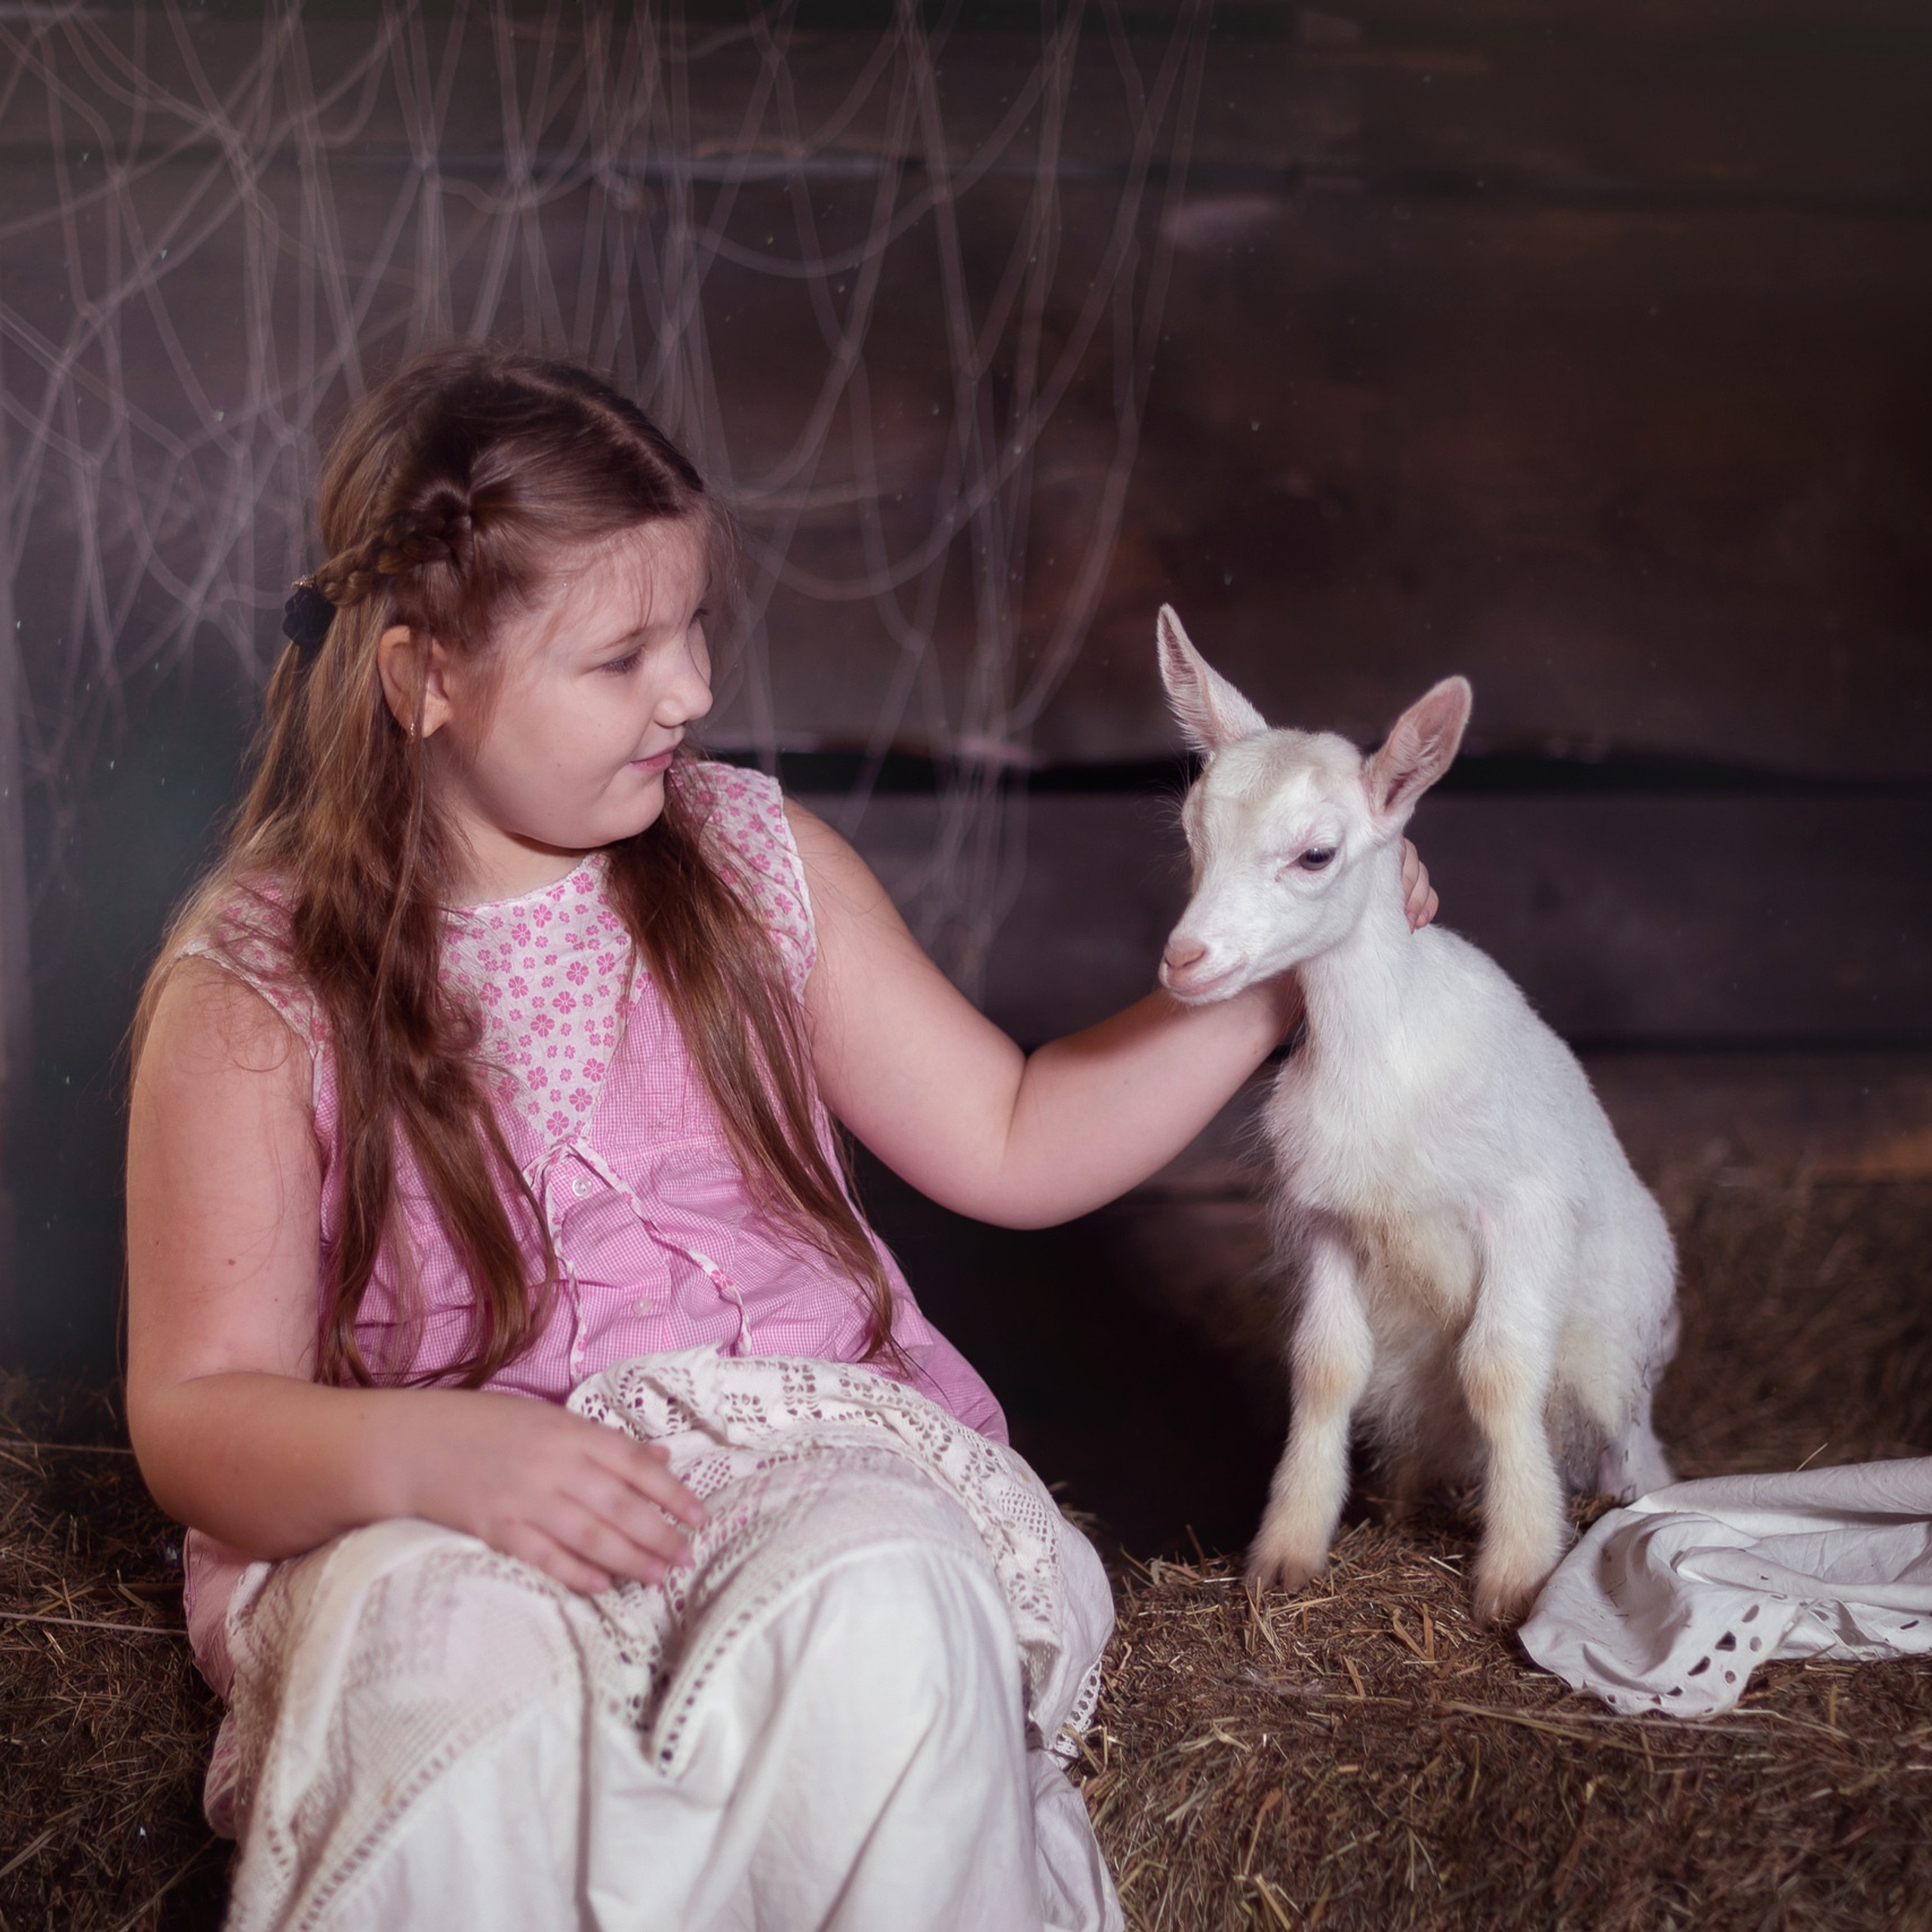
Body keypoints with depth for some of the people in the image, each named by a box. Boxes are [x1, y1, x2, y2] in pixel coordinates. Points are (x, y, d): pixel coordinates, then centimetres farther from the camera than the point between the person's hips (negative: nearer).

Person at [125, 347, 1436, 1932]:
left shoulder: (756, 861, 10)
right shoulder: (254, 993, -2)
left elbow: (1013, 1147, 15)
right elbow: (196, 1414, -5)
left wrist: (1268, 981, 4)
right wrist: (430, 1454, -26)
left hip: (812, 1457, 3)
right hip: (428, 1523, -3)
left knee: (883, 1601, -34)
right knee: (458, 1667, -39)